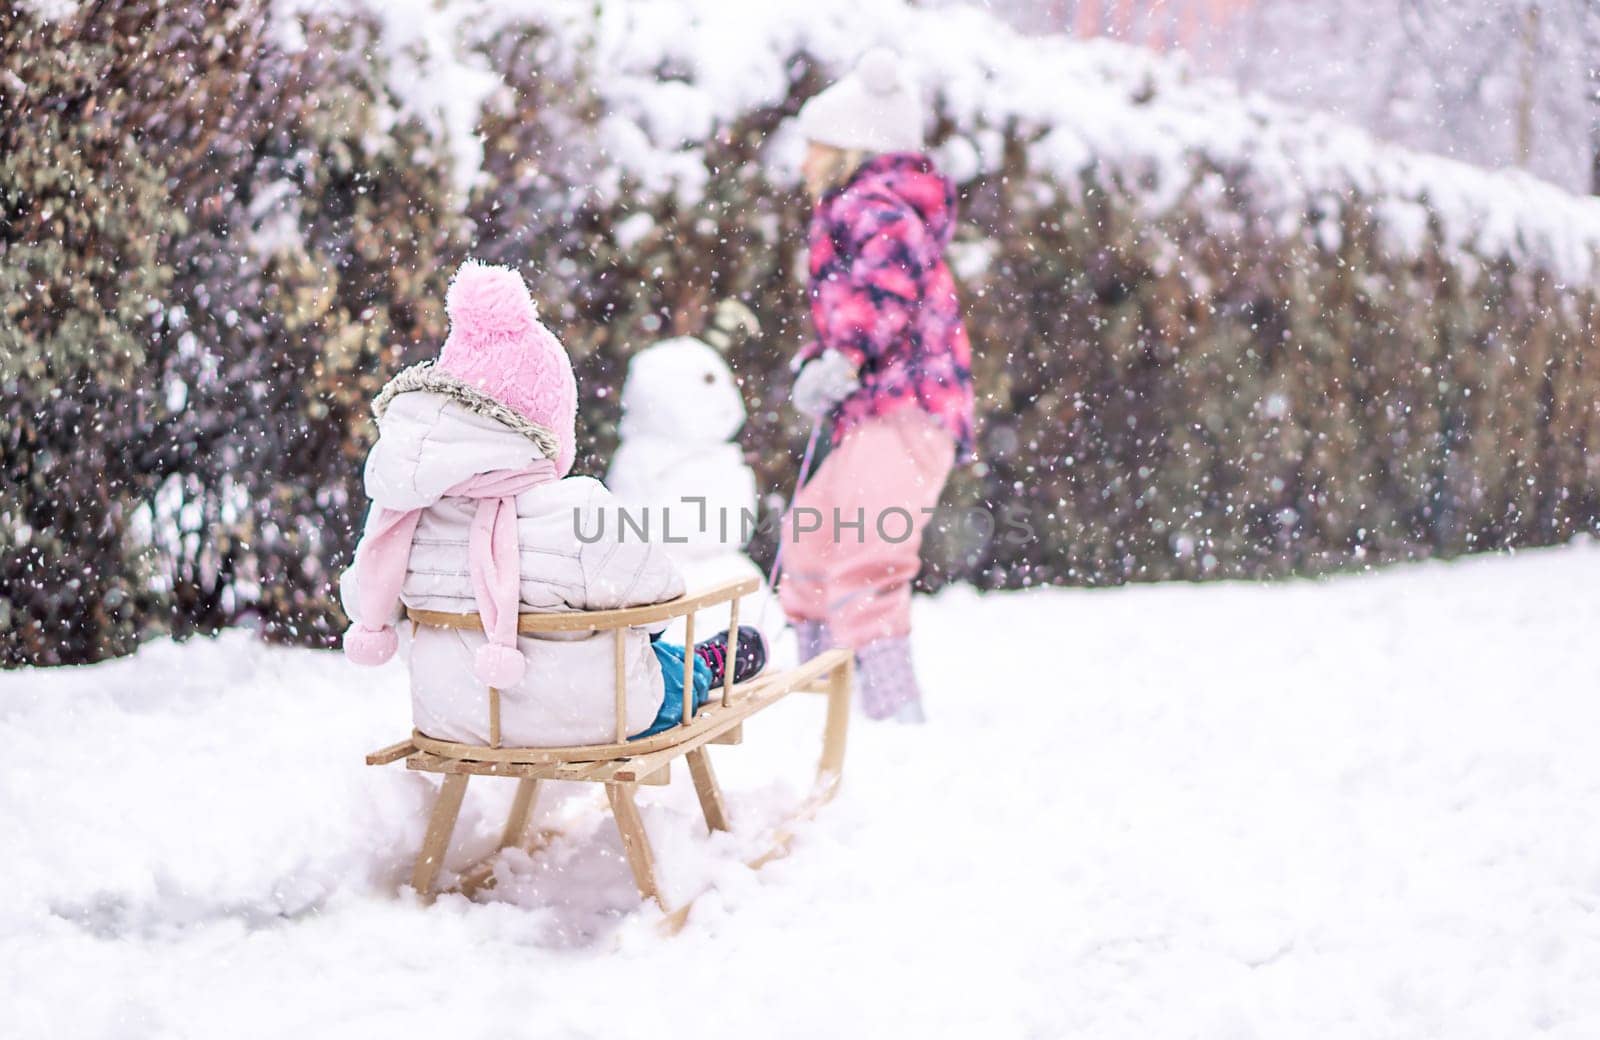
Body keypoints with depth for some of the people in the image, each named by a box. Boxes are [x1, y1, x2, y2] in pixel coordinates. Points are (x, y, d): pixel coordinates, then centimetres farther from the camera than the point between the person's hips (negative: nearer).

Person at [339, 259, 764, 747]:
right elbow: (658, 595, -17)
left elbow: (363, 600, 2)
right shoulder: (577, 514, -31)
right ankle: (706, 667, 60)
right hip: (588, 719, -5)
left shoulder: (398, 510, -15)